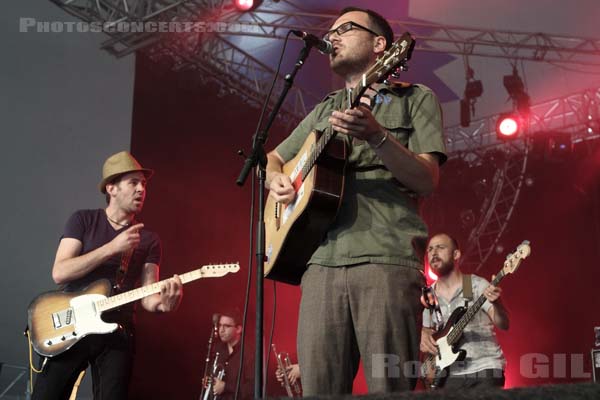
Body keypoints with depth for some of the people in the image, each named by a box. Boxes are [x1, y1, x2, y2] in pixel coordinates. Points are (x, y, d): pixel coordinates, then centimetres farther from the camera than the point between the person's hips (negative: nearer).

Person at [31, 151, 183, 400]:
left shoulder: (149, 239, 8)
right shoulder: (83, 220, 2)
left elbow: (147, 297, 1)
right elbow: (59, 273, -11)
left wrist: (163, 302, -24)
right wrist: (113, 247, -17)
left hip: (117, 334, 2)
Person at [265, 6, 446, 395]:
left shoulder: (415, 98, 11)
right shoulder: (323, 111, 25)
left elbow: (428, 180, -2)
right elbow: (272, 159, 33)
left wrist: (378, 137, -18)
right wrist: (276, 179, 8)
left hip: (387, 259, -4)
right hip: (322, 261, 4)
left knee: (389, 388, -8)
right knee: (318, 389, -1)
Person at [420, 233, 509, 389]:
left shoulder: (477, 285, -3)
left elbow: (503, 324, -12)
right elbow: (426, 329, 20)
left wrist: (496, 302, -33)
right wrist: (424, 336, -4)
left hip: (484, 370, -3)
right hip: (450, 374, 3)